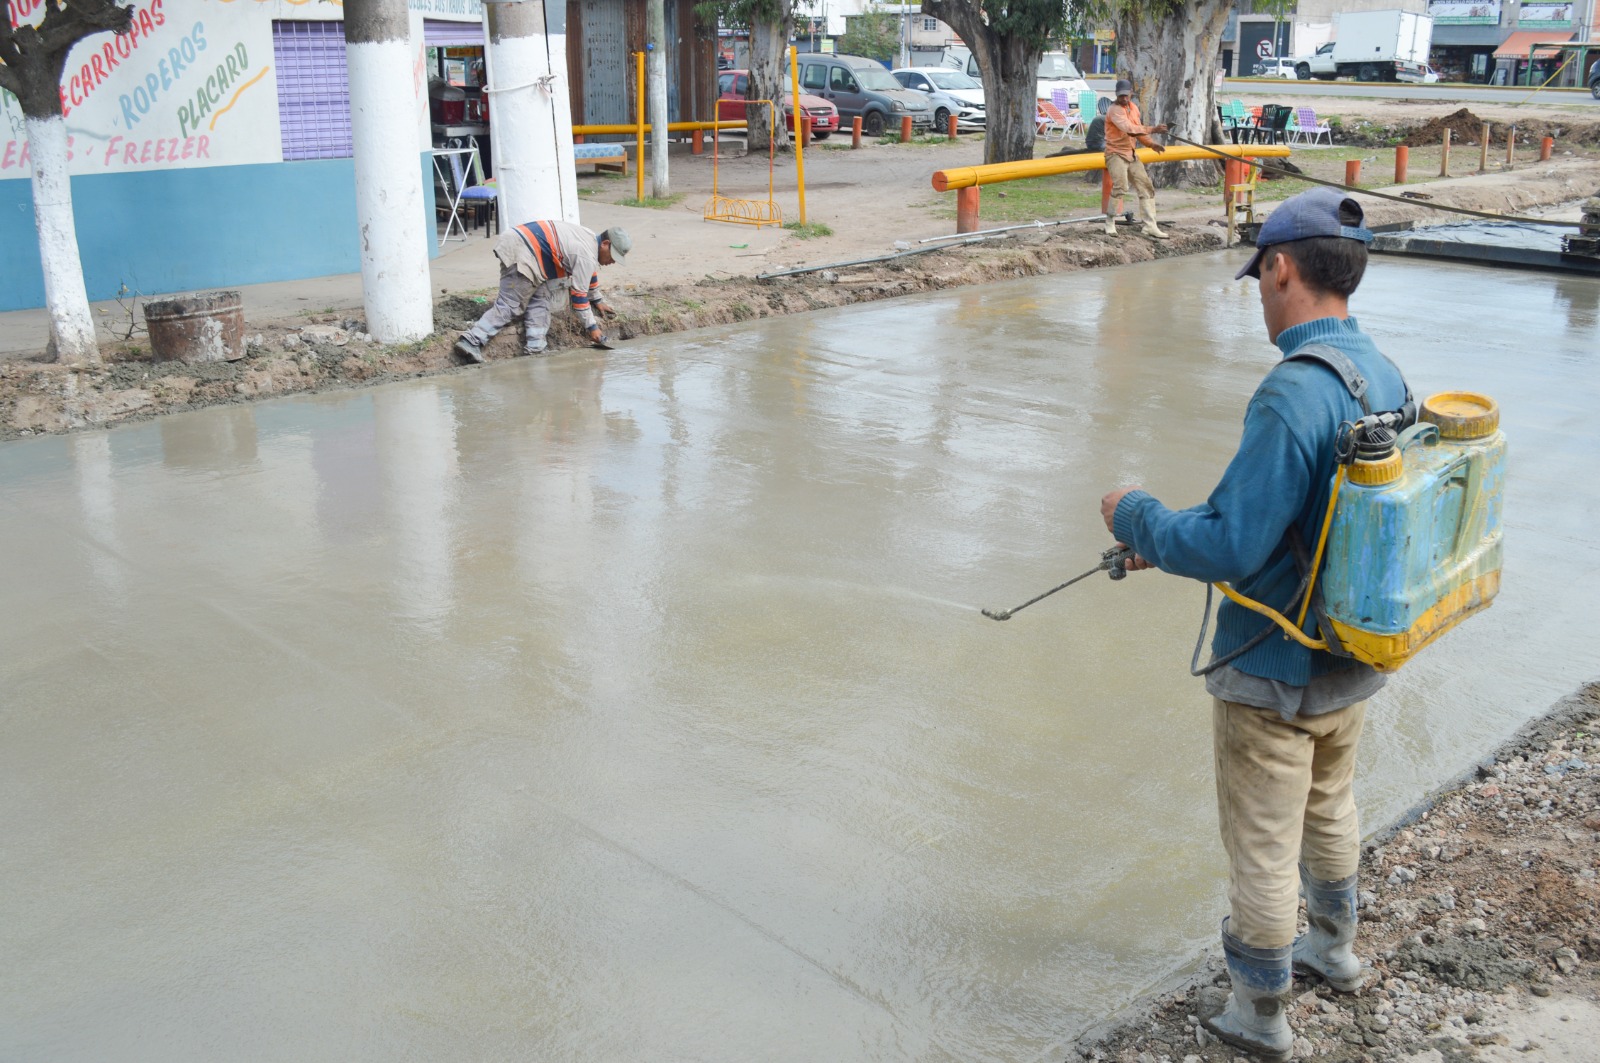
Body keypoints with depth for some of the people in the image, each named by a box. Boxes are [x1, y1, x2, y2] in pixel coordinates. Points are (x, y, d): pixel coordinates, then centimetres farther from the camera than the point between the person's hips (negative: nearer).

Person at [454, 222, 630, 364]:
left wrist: (598, 300, 46)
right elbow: (578, 294, -9)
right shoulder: (586, 256, -13)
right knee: (509, 306, -11)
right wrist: (592, 327, 0)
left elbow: (591, 273, 36)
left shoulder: (591, 239, 17)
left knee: (540, 300, 8)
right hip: (521, 255, -10)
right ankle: (471, 341, -22)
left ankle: (534, 347, 0)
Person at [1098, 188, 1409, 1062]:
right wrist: (1172, 540, 14)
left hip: (1275, 673, -9)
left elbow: (1232, 547, -30)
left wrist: (1136, 518, -12)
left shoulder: (1294, 392, -28)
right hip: (1352, 659, 9)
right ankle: (1333, 947, 51)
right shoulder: (1385, 377, 1)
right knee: (1328, 809, 29)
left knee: (1262, 847, 9)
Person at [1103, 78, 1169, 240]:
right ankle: (1110, 224, -8)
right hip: (1116, 154, -8)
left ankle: (1150, 227, 9)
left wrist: (1151, 143, 1)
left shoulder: (1133, 107, 10)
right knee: (1120, 187, -24)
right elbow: (1129, 129, -30)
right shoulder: (1114, 110, -17)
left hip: (1132, 154, 8)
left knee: (1146, 188, 5)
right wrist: (1152, 129, -33)